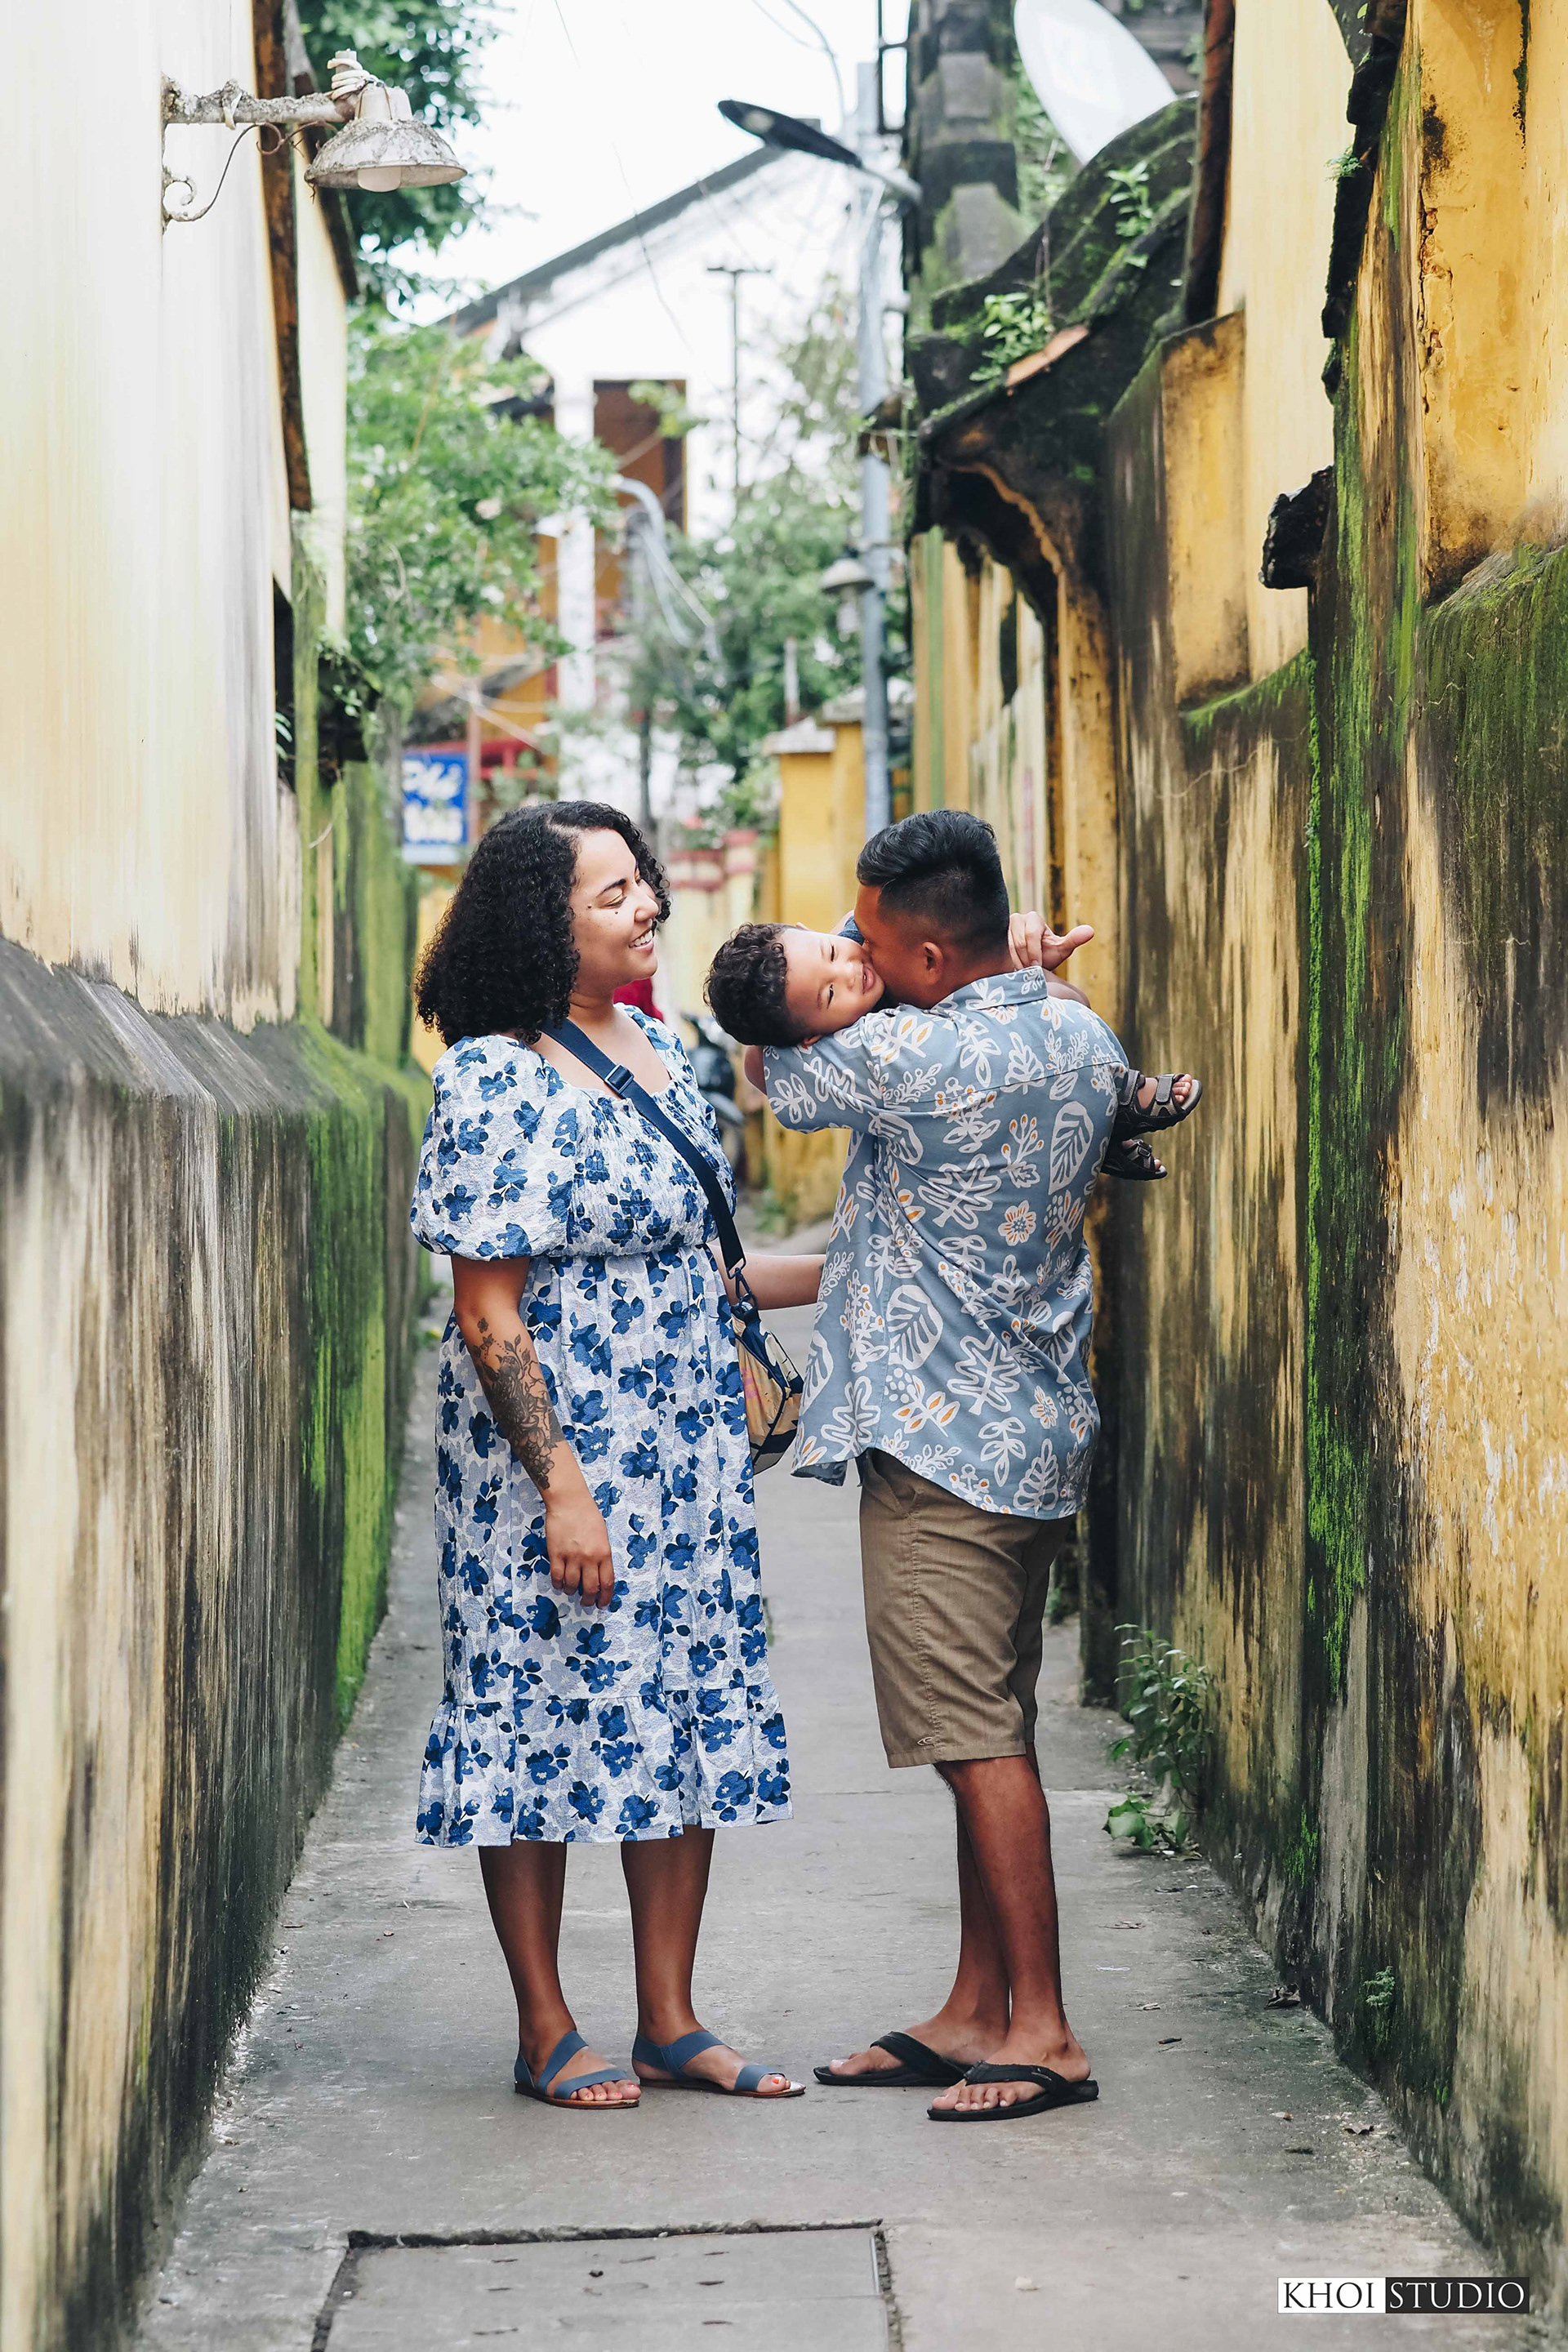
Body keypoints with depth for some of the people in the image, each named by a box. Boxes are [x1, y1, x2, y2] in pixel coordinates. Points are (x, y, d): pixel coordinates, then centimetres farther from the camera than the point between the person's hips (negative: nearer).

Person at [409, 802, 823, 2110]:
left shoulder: (663, 1054, 10)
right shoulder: (499, 1083, -14)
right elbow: (489, 1316, -16)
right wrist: (562, 1485, -20)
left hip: (686, 1456, 8)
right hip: (556, 1452, -8)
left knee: (692, 1718, 8)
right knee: (547, 1716, 0)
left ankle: (671, 2021, 17)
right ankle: (547, 2030, 11)